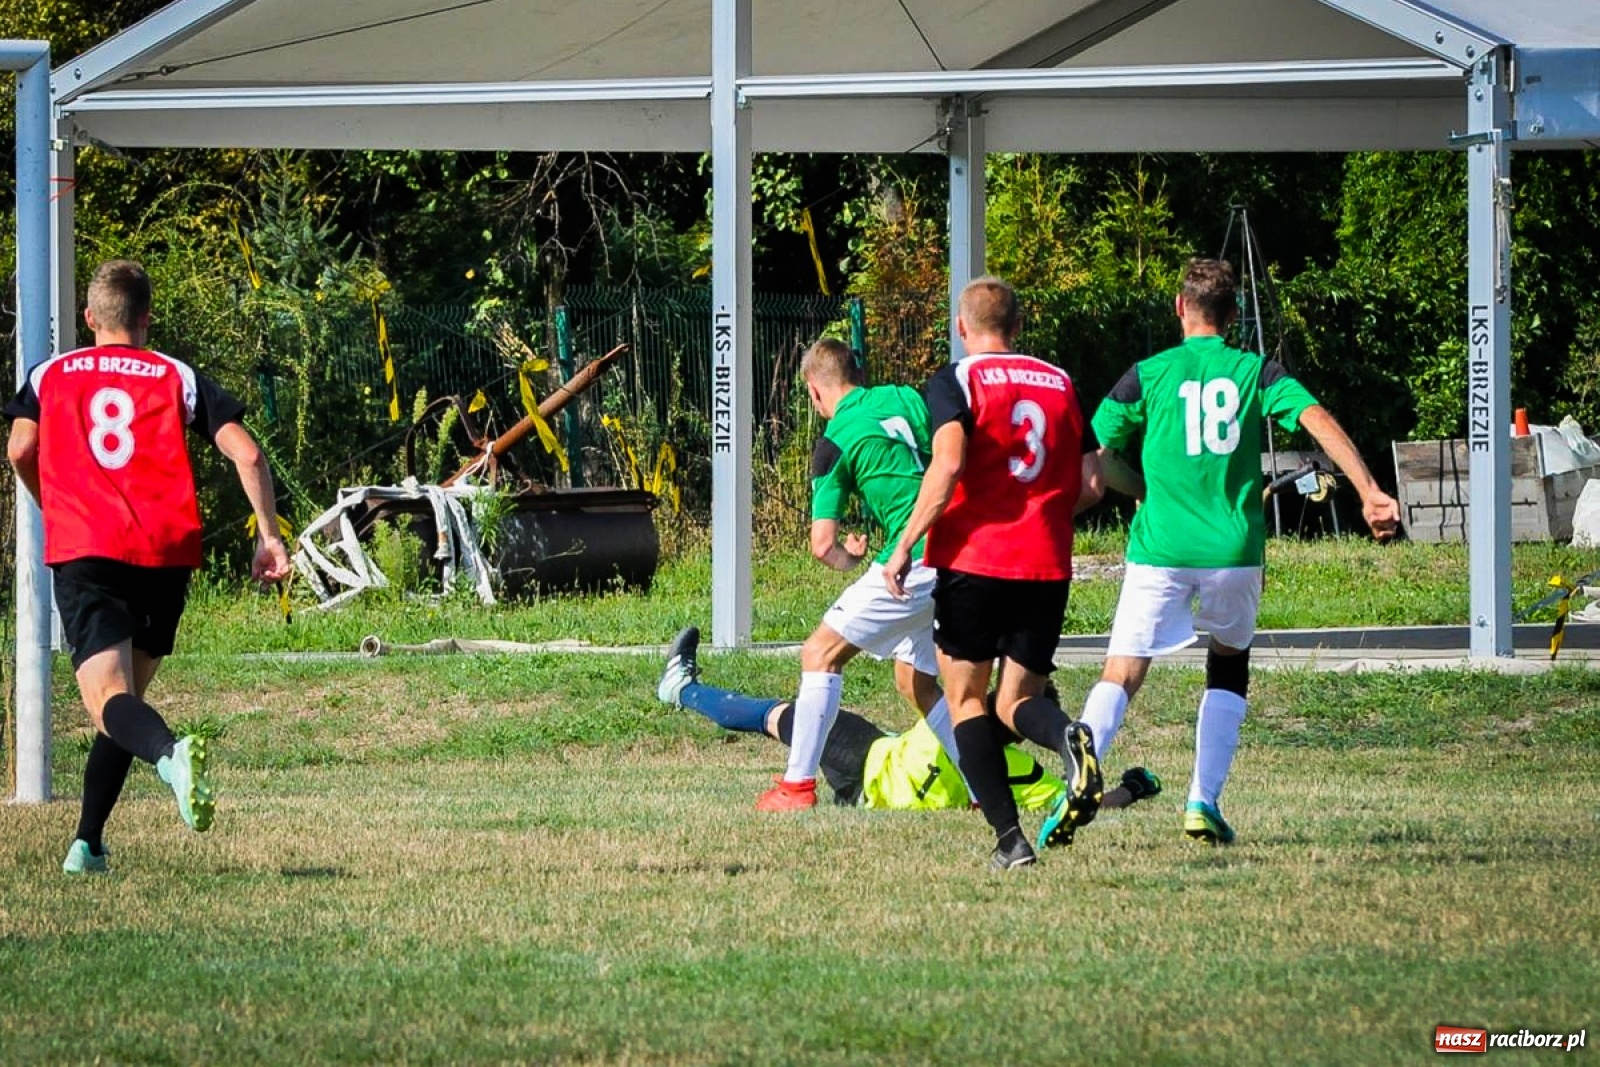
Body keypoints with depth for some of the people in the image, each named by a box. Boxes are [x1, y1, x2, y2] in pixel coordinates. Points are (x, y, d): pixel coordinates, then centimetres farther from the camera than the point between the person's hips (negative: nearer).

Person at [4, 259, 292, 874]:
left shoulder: (51, 376, 15)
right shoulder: (179, 378, 14)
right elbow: (246, 454, 1)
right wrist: (269, 536, 7)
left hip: (83, 552, -2)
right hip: (166, 556, 2)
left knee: (109, 701, -16)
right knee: (127, 696, 19)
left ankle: (171, 754, -50)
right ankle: (87, 843, 17)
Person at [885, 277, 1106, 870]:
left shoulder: (954, 382, -1)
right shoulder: (1061, 383, 12)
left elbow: (948, 466, -17)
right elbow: (1090, 486, 9)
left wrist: (904, 545, -11)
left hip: (972, 560, -4)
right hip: (1048, 567, 4)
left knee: (965, 699, 9)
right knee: (1016, 703, 11)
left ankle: (1009, 838, -6)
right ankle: (1070, 740, -26)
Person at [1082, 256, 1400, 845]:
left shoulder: (1148, 375, 3)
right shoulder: (1257, 372, 5)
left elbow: (1100, 461, 5)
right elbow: (1319, 421, -9)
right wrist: (1370, 493, -15)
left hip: (1160, 549, -1)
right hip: (1234, 549, 1)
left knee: (1121, 674, -4)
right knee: (1229, 666, 22)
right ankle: (1204, 802, 11)